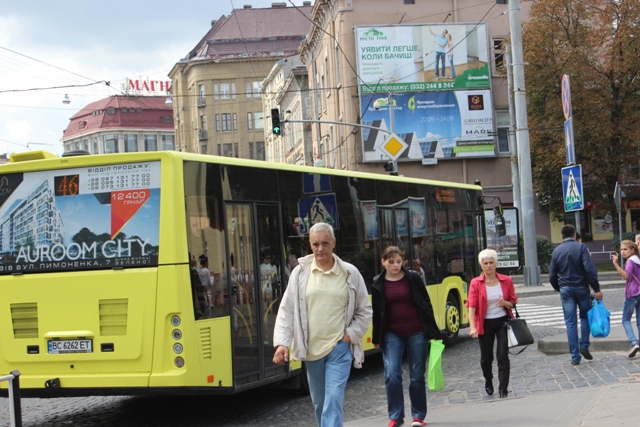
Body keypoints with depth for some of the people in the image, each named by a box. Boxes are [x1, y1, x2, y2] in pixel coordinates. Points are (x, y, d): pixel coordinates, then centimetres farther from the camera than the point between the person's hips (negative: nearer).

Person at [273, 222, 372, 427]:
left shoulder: (350, 273, -1)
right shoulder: (300, 272, 0)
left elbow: (364, 310, 8)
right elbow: (287, 310, 1)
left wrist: (351, 335, -4)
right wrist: (282, 342, -9)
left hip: (339, 348, -2)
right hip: (311, 349, 2)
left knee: (333, 400, -11)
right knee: (319, 401, 14)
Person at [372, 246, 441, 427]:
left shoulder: (413, 278, -1)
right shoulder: (378, 283, 2)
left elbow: (426, 305, 2)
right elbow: (377, 312, 8)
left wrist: (432, 332, -2)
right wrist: (377, 339, 8)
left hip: (416, 333, 0)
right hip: (392, 335, 1)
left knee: (417, 376, 4)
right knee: (392, 375, -11)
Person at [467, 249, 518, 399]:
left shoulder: (506, 281, -2)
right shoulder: (475, 283, -8)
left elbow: (513, 303, 6)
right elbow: (472, 306, -15)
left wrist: (505, 303, -18)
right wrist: (472, 327, -26)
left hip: (503, 322, 0)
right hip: (485, 323, 0)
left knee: (503, 356, -8)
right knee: (486, 357, 13)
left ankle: (503, 391, -4)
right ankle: (488, 381, 42)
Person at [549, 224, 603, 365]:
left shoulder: (556, 251, 5)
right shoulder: (580, 247, -5)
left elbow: (552, 276, 7)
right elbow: (590, 269, -15)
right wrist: (596, 288, -13)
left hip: (565, 289, 2)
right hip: (581, 287, -2)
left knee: (570, 322, 3)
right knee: (585, 316, 18)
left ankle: (575, 356, 2)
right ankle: (584, 346, 4)